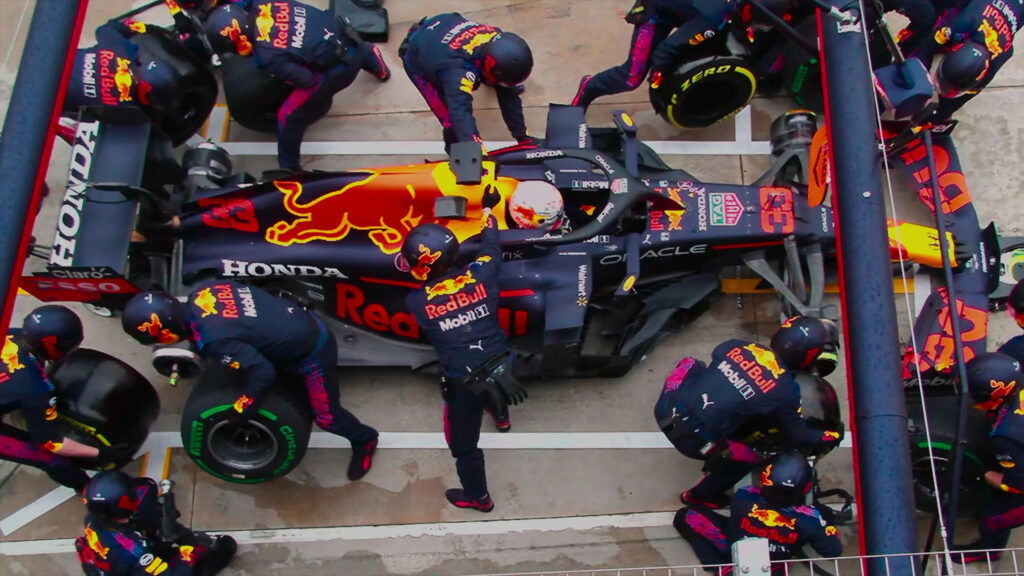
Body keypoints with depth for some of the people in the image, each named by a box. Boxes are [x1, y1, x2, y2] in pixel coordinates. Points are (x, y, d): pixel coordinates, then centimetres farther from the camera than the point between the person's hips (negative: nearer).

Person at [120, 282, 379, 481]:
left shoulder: (212, 341, -31)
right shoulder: (203, 290, -8)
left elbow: (263, 372, -30)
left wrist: (237, 414, -16)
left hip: (313, 352, -8)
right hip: (304, 323, 8)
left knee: (325, 416, 11)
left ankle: (363, 439, 35)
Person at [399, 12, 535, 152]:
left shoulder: (500, 42, -27)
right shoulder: (458, 70, -48)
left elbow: (508, 96, -19)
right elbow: (461, 113, -58)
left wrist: (523, 137, -18)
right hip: (417, 61, -6)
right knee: (454, 120, -14)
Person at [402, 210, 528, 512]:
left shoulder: (417, 301, -17)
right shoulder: (480, 274, -12)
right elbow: (491, 244, 8)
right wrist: (487, 211, 26)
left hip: (463, 383, -4)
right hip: (500, 367, 4)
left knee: (464, 443, 19)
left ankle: (477, 496, 36)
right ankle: (500, 409, 69)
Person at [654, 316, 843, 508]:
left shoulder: (737, 346, 4)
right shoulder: (785, 391, -7)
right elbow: (799, 436, 6)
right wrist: (834, 437, 24)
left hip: (667, 406, 5)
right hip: (690, 439, -5)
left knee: (690, 364, 29)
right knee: (747, 458, 21)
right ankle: (699, 496, 35)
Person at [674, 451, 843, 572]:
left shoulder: (744, 497, -33)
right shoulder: (809, 519, -33)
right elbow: (833, 550, -17)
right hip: (772, 570, 0)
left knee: (685, 516, 2)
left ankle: (723, 567, -7)